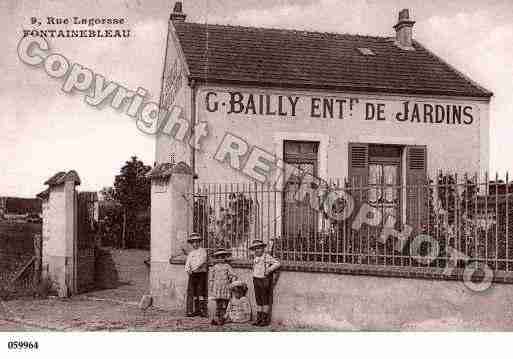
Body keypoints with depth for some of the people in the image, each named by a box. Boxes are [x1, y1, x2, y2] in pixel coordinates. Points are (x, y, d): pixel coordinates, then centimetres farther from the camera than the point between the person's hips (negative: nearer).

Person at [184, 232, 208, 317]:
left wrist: (194, 268, -19)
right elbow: (187, 263, 9)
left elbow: (202, 261, -13)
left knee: (201, 291, -8)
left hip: (201, 273, -5)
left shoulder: (203, 251, 0)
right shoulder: (190, 253, 18)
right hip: (192, 274, 6)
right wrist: (188, 270, -11)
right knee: (192, 292, 2)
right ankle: (196, 310, 7)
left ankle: (203, 310, -7)